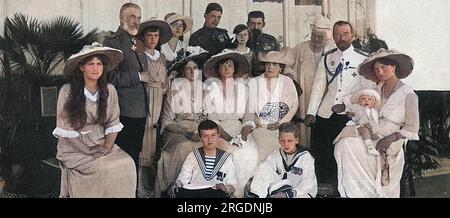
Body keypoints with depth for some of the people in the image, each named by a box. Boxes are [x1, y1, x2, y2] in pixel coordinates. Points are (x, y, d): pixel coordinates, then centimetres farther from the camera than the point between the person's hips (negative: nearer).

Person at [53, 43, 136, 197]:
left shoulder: (109, 90, 1)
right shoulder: (67, 91, -9)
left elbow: (113, 125, 3)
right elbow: (65, 130, -10)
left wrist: (106, 149, -12)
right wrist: (90, 152, -14)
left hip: (101, 144, 4)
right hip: (75, 149, -3)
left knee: (127, 164, -20)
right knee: (103, 169, -27)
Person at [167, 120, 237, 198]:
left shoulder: (226, 157, 16)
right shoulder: (193, 156, 18)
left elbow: (232, 184, 14)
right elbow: (183, 179, 10)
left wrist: (226, 188, -11)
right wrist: (176, 183, -14)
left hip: (215, 193, -1)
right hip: (191, 193, 1)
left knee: (219, 193, -40)